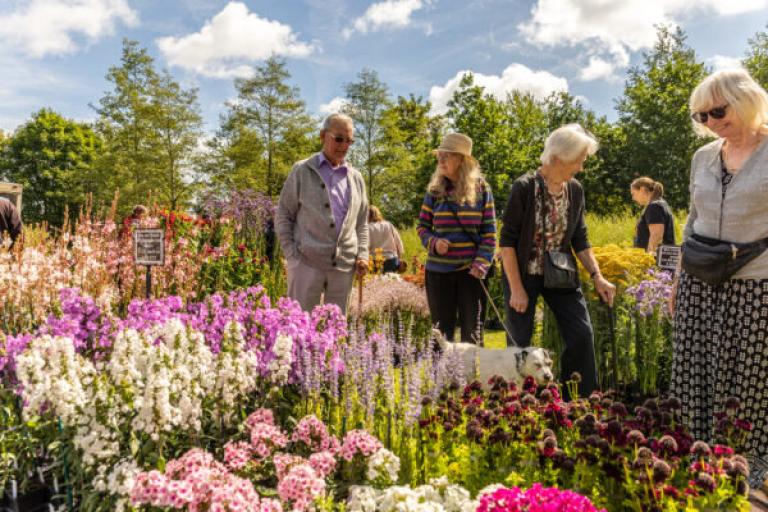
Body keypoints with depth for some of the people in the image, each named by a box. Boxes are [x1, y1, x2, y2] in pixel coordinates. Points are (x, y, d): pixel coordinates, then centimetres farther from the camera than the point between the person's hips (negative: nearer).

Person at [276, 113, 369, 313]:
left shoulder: (356, 177, 14)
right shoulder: (302, 170, 3)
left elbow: (362, 222, 18)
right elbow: (283, 215, 3)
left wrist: (362, 255, 4)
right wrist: (292, 254, -7)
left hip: (344, 265, 4)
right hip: (306, 262, -4)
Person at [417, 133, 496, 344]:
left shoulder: (481, 189, -1)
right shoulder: (434, 190, 4)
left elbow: (490, 232, -1)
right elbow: (422, 226, 10)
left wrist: (481, 264, -11)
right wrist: (433, 242, -11)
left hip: (470, 271, -2)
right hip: (438, 271, 2)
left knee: (472, 333, 2)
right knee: (442, 333, 10)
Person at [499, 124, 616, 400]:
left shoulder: (575, 190, 0)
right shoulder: (524, 187, -15)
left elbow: (580, 240, 8)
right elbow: (508, 241, -15)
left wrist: (597, 276, -2)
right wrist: (516, 289, -17)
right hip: (522, 274, -4)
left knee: (582, 334, -2)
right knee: (520, 343, 2)